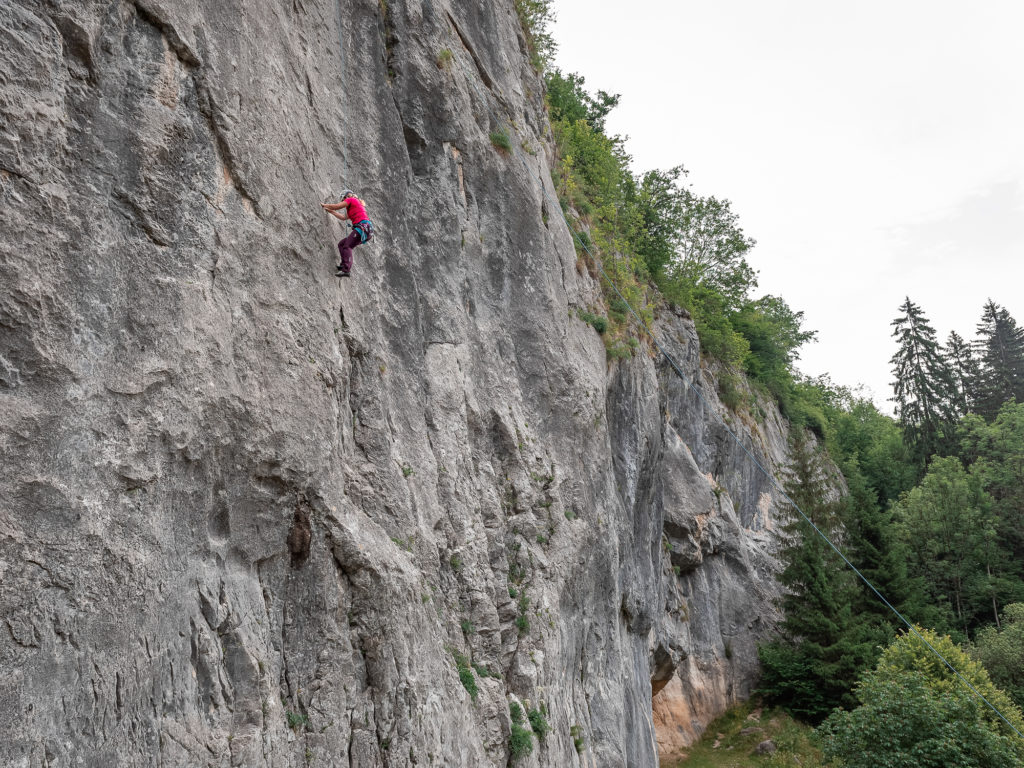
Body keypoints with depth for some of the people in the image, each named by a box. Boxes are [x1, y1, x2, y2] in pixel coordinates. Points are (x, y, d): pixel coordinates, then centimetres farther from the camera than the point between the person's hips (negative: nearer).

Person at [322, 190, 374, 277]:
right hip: (365, 229, 10)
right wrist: (331, 211, 46)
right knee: (341, 245, 13)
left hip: (363, 227, -10)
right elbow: (343, 218, 41)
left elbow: (336, 206, 2)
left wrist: (325, 205, 19)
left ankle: (346, 270, -32)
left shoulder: (351, 199, 6)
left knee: (347, 246, -19)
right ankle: (344, 265, 2)